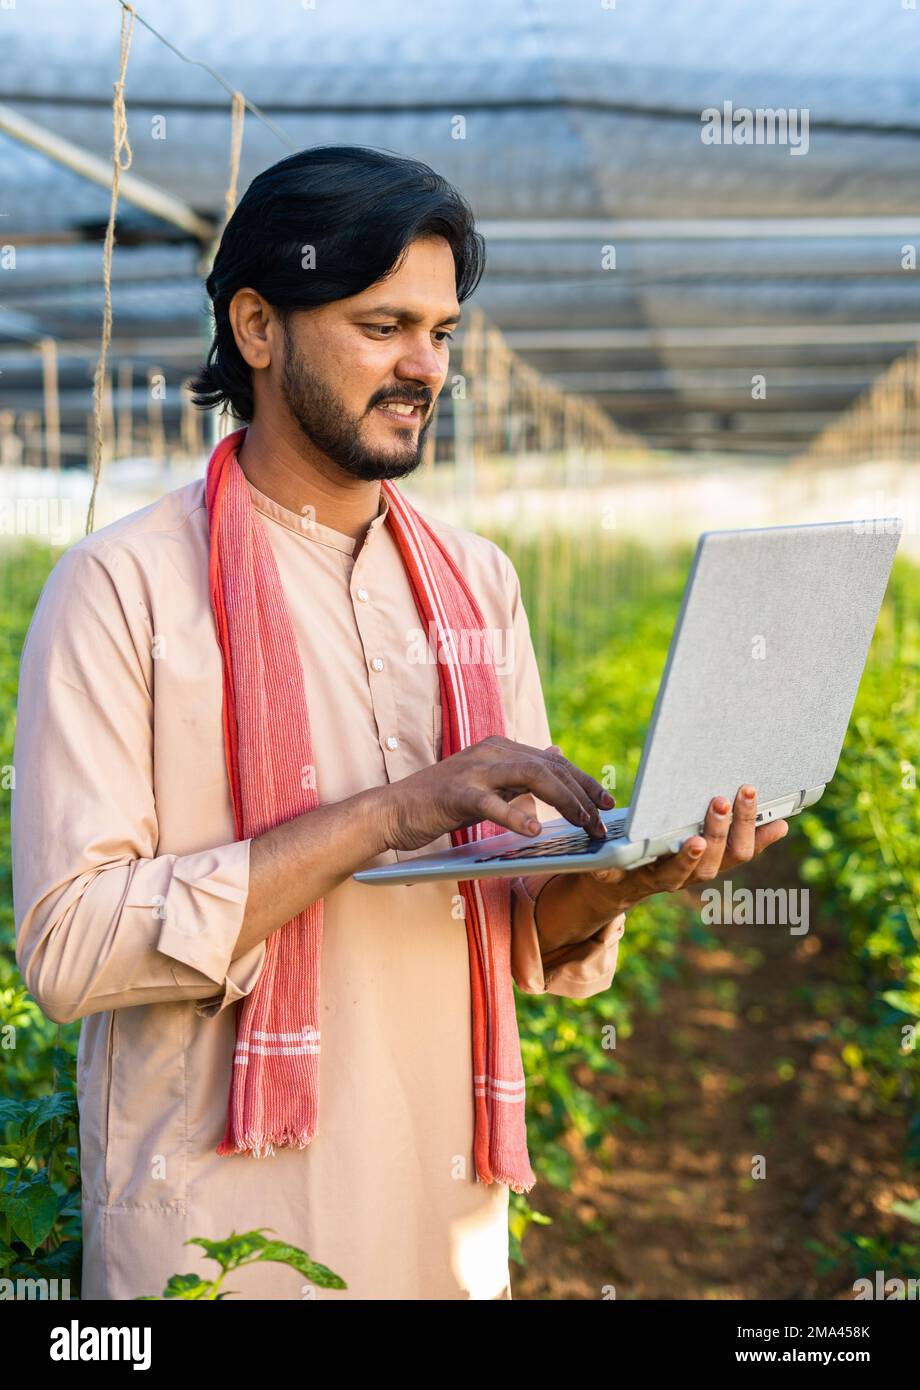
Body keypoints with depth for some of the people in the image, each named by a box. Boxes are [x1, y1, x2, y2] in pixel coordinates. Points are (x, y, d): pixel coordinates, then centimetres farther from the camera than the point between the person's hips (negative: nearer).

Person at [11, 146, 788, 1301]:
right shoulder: (123, 586, -9)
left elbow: (529, 948, 8)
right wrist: (389, 815, -23)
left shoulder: (478, 583, 6)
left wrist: (614, 877, -14)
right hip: (219, 1229, -4)